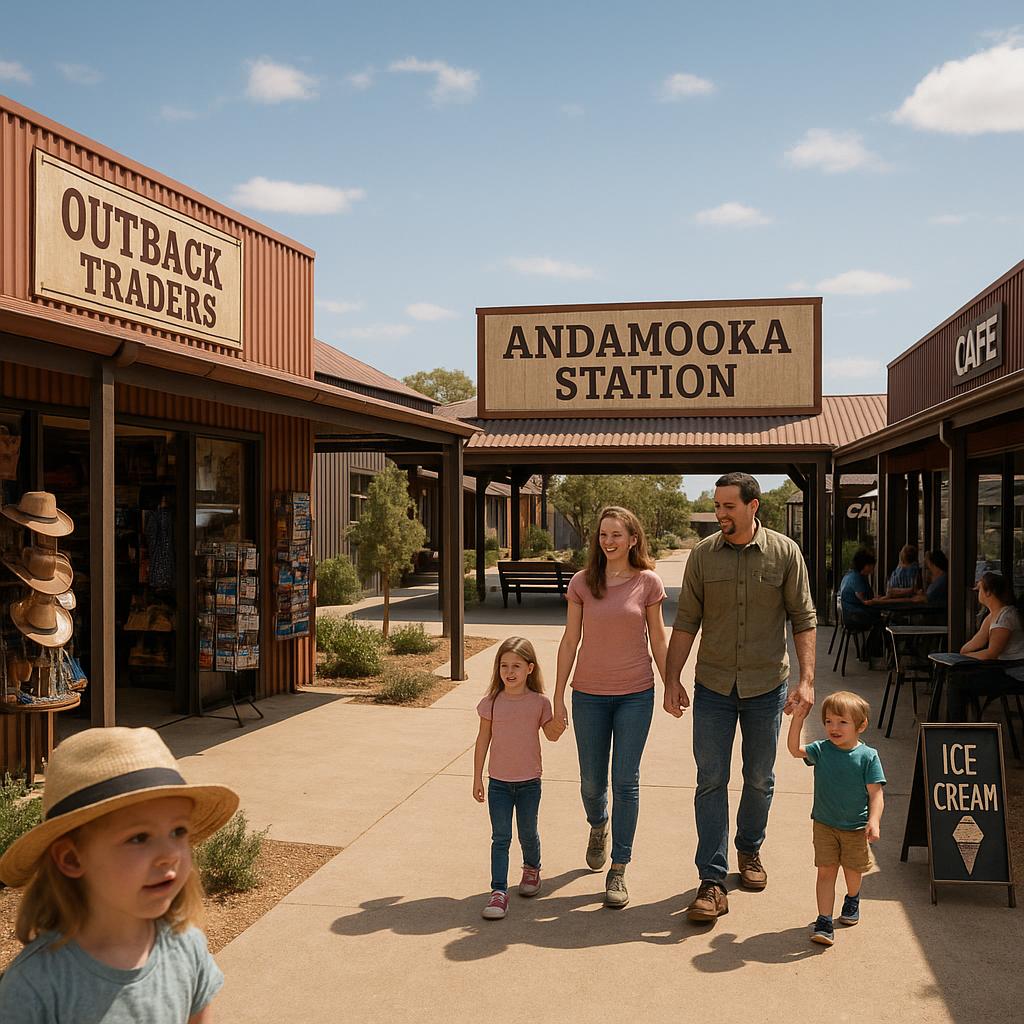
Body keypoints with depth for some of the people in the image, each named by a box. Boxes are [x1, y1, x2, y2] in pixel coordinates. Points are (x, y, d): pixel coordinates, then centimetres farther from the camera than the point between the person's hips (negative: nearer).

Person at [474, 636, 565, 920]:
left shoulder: (540, 702, -7)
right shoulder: (492, 702, -6)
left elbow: (551, 734, 6)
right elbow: (483, 740, 1)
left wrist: (558, 726, -18)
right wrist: (477, 779, 2)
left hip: (529, 782, 0)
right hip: (499, 782, 0)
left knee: (528, 834, 14)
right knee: (500, 837, -1)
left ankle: (532, 868, 42)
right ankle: (499, 891, 2)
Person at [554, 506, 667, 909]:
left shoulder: (648, 582, -4)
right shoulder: (582, 583, -3)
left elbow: (658, 640, 5)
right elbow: (569, 641, 1)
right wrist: (558, 696, 2)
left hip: (635, 694, -1)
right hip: (589, 694, 1)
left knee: (626, 781, 1)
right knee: (592, 781, 11)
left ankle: (618, 871, 13)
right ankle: (598, 826, 46)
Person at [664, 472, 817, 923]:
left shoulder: (785, 553, -4)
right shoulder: (702, 555, -2)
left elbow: (803, 619, -1)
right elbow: (686, 623, 1)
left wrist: (806, 679, -10)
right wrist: (672, 680, -3)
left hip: (766, 686, 0)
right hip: (713, 687, 0)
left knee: (760, 779, 15)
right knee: (710, 782, -1)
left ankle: (750, 850, 38)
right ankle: (712, 881, 4)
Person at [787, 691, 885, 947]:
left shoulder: (868, 756, -13)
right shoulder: (821, 750, -8)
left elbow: (875, 793, -13)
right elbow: (795, 749, -20)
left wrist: (874, 821, -24)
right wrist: (797, 720, -29)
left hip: (856, 828, 0)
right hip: (825, 825, 1)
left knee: (853, 870, 17)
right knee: (826, 871, -1)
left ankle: (852, 899, 48)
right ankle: (824, 922, 2)